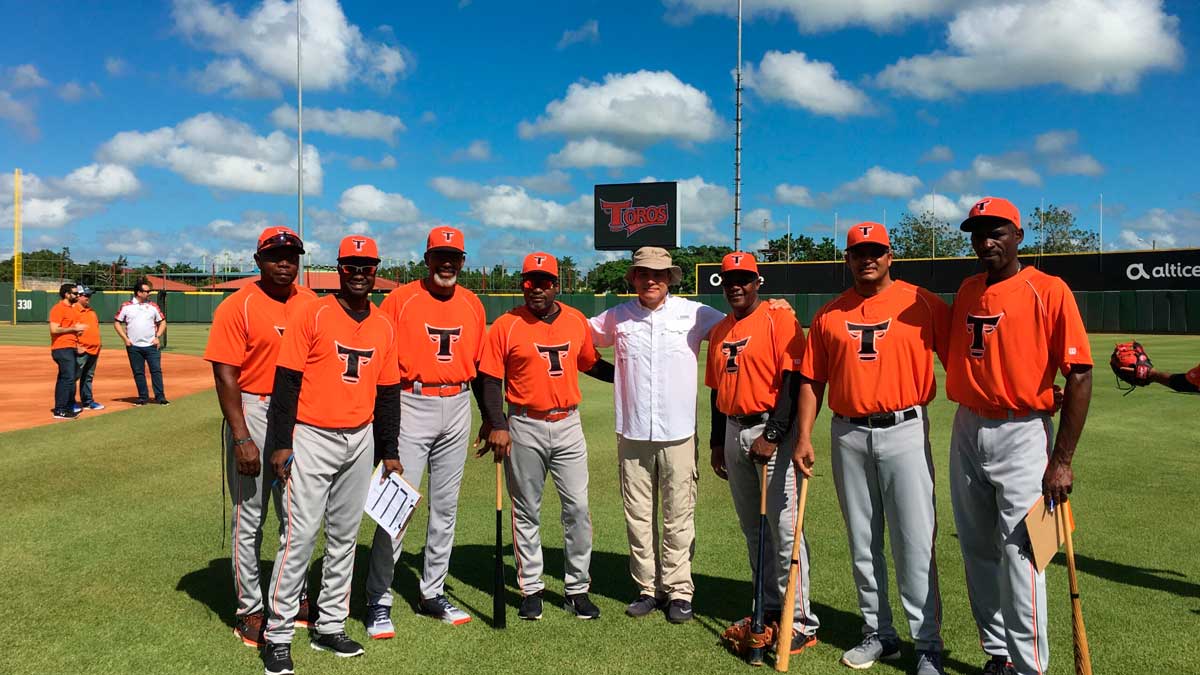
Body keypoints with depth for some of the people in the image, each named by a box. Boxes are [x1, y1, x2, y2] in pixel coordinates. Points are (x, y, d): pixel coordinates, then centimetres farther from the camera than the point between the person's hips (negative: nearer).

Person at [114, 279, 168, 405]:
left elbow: (162, 322, 11)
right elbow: (117, 322, 6)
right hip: (133, 346, 0)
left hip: (151, 346, 0)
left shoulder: (153, 306, 5)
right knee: (138, 372, 6)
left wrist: (157, 337, -2)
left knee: (156, 370, -5)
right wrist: (125, 338, -3)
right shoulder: (126, 307, 1)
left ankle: (160, 396, -1)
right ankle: (143, 397, 14)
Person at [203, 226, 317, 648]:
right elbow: (225, 375, -13)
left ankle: (294, 597, 32)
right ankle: (250, 610, 17)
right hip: (253, 413, -5)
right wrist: (242, 438, -18)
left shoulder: (311, 303, 7)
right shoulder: (238, 306, -9)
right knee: (249, 518, 4)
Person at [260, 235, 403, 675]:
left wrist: (389, 451, 12)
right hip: (312, 439, -5)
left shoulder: (384, 326, 9)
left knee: (344, 536, 12)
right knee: (299, 535, -7)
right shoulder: (312, 315, -6)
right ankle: (278, 635, 6)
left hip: (360, 441, 5)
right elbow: (286, 381, -8)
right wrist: (280, 443, -12)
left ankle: (330, 627, 24)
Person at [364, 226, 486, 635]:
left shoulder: (473, 305, 8)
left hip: (457, 408, 5)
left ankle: (432, 594, 25)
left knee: (445, 505, 12)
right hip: (411, 406, -5)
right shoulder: (400, 299, -5)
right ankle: (379, 601, 6)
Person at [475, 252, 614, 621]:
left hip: (568, 425, 3)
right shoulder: (506, 325, -5)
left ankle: (577, 588, 16)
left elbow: (591, 364, 18)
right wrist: (496, 426, -14)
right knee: (527, 512, 9)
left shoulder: (577, 320, 5)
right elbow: (490, 379, -5)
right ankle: (531, 589, 21)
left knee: (578, 507, 3)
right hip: (525, 428, -2)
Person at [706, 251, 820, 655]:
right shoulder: (718, 332, 16)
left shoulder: (779, 319, -6)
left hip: (772, 429, -7)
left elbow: (793, 380, -14)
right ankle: (769, 609, 25)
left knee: (784, 526, -9)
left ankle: (800, 622, -1)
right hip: (734, 432, 7)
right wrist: (717, 443, 18)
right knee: (751, 528, 13)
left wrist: (773, 436, -18)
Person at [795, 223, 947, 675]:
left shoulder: (921, 303, -1)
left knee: (915, 544, -2)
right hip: (848, 436, 4)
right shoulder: (829, 315, 8)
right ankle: (878, 635, 27)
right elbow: (812, 380, 9)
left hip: (904, 432, -3)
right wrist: (804, 437, 2)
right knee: (862, 543, 12)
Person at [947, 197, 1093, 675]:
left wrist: (1062, 461, -15)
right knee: (978, 552, 13)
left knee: (1018, 556, -9)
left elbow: (1080, 375, -12)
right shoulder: (967, 290, 10)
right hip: (967, 431, 6)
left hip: (1022, 435, -6)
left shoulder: (1049, 291, -8)